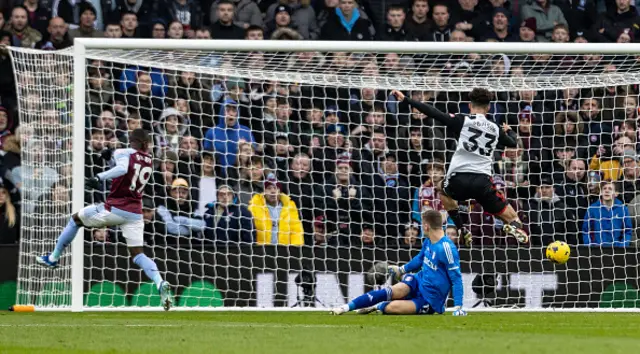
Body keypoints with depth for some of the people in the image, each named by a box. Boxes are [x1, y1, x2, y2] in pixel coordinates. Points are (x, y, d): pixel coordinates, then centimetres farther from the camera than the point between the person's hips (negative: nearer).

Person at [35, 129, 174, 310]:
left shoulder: (123, 153, -7)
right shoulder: (149, 161, 12)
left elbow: (122, 168, -28)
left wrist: (100, 177, -31)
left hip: (115, 208, -4)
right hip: (135, 212, 4)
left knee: (76, 219, 20)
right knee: (137, 254, 4)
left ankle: (53, 258, 29)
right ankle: (160, 283, -23)